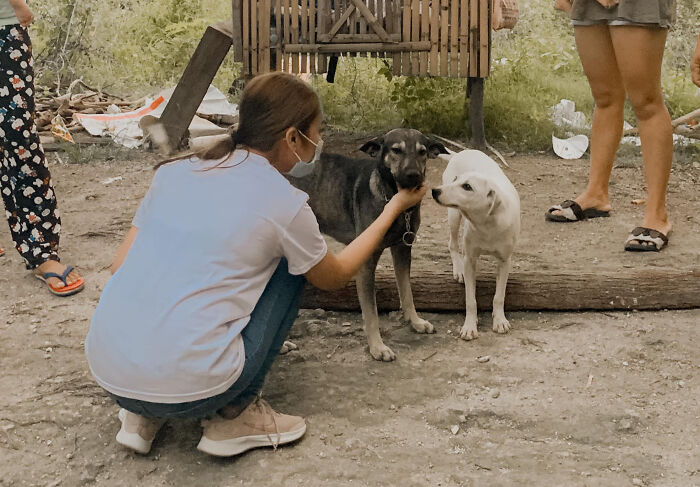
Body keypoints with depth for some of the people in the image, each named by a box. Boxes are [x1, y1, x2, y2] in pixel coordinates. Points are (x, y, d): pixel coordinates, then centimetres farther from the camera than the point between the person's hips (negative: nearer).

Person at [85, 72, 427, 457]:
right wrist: (395, 208, 27)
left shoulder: (172, 173, 11)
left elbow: (121, 266, 15)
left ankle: (144, 415, 19)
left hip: (106, 371, 6)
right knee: (289, 267, 14)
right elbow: (334, 276, 16)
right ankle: (234, 416, 13)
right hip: (188, 386, -5)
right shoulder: (283, 202, -2)